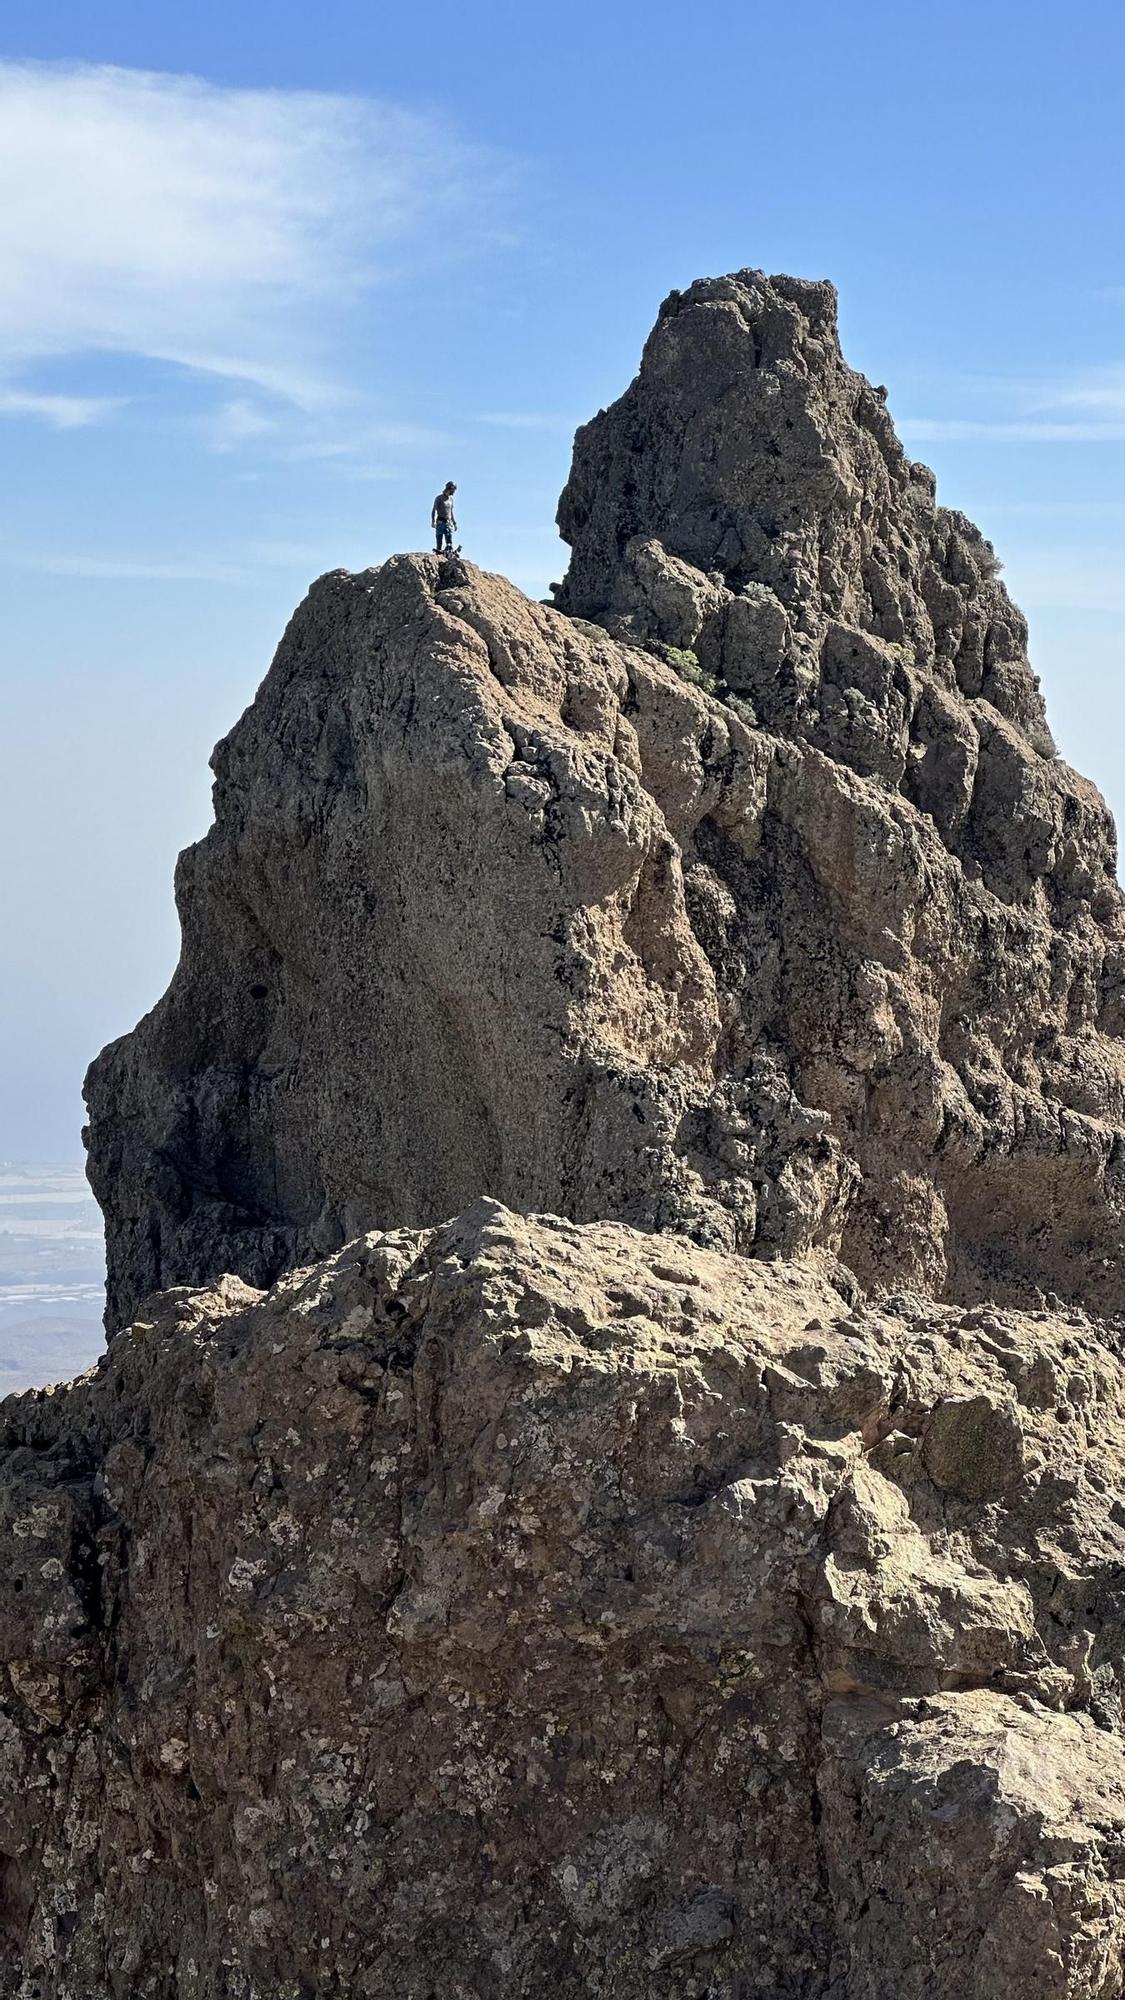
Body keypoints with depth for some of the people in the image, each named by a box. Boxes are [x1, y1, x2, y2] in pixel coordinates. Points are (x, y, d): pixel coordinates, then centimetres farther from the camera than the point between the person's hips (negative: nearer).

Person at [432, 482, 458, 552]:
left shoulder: (451, 499, 17)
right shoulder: (439, 498, -1)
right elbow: (434, 510, -7)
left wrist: (454, 523, 22)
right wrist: (433, 521, -19)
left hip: (448, 522, 5)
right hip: (440, 522, -5)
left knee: (449, 543, -2)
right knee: (440, 540, -9)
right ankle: (439, 552, -10)